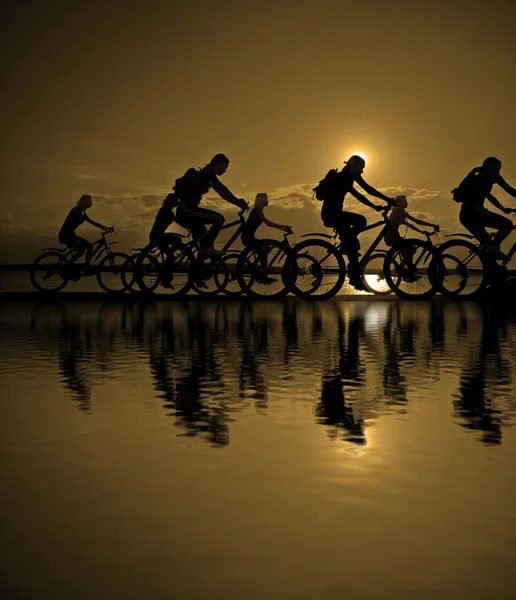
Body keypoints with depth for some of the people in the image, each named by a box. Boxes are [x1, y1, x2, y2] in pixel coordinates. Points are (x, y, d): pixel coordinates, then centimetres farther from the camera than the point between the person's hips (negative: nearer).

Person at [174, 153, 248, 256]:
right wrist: (238, 202, -18)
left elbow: (222, 192, 19)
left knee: (204, 235, 19)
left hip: (185, 212, 10)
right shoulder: (207, 172, -8)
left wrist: (238, 202, 9)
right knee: (219, 219, -15)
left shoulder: (205, 174, 22)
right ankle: (207, 247, -17)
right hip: (187, 209, -10)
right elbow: (221, 190, -18)